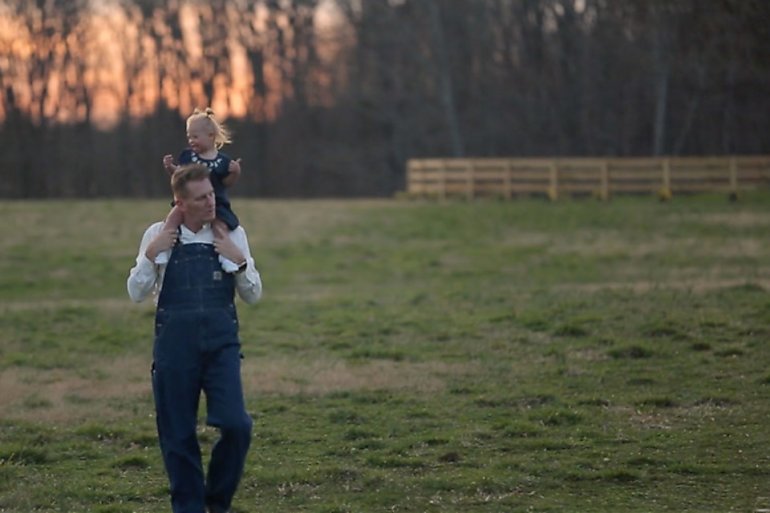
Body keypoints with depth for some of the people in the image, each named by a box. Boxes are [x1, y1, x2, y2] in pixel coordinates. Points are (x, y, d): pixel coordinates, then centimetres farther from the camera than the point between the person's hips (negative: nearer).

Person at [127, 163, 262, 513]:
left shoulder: (232, 236, 6)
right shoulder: (159, 235, 4)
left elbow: (253, 296, 9)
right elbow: (137, 293, 5)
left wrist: (239, 260, -7)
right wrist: (151, 254, -8)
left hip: (221, 342, 0)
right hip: (175, 343, 0)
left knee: (235, 425, -12)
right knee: (177, 433, 5)